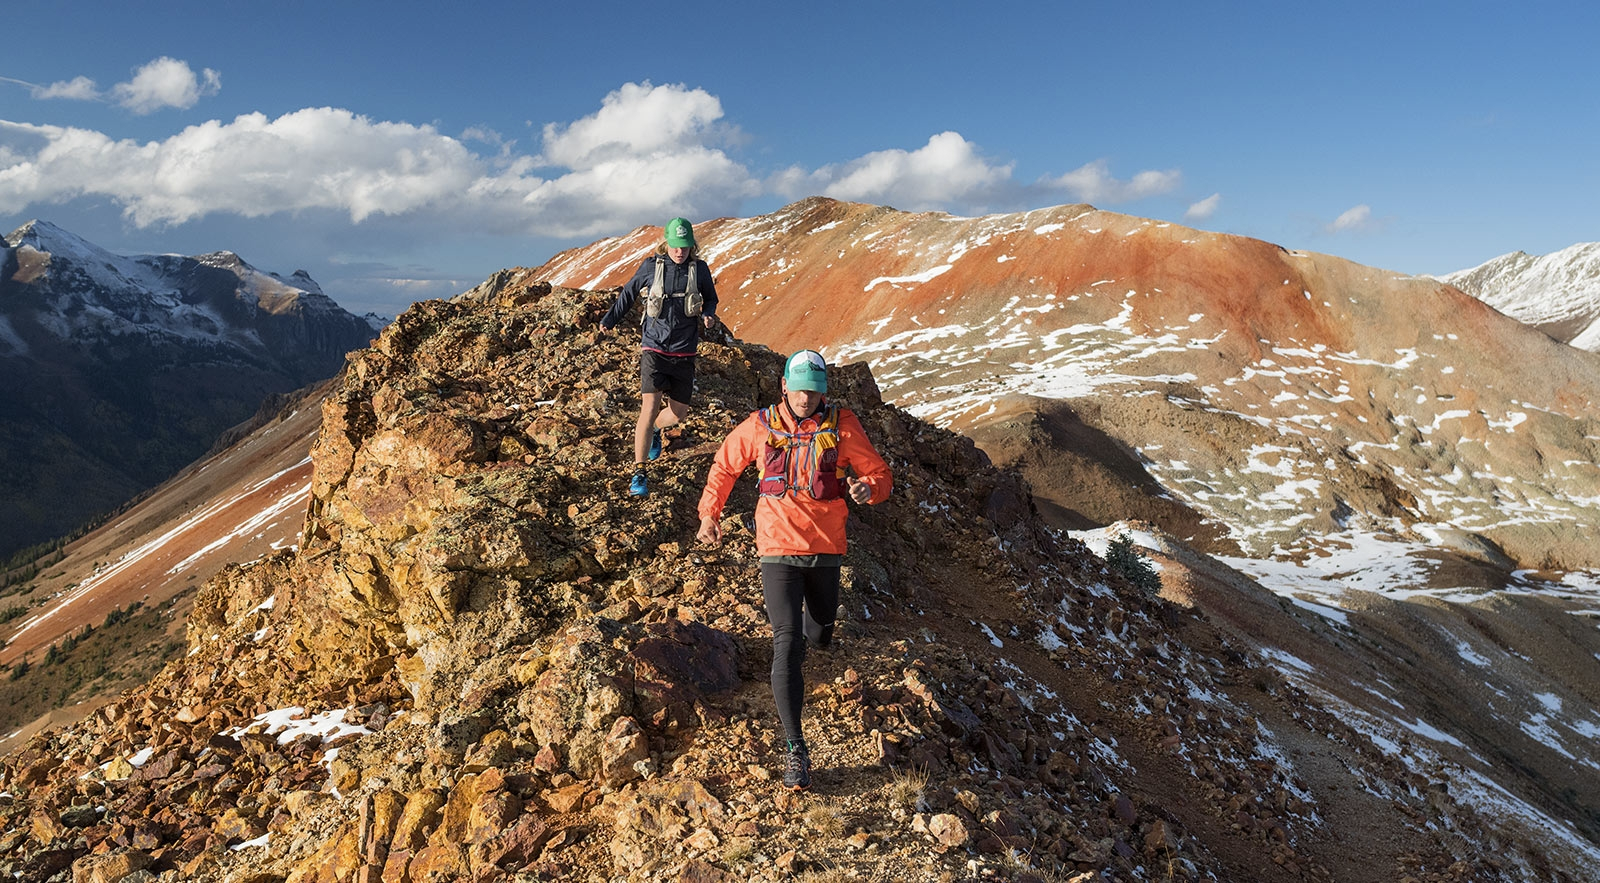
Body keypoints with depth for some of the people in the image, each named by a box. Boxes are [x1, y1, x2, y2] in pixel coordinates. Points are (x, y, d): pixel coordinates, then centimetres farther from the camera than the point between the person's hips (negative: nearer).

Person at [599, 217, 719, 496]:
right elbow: (628, 293, 13)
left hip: (684, 352, 3)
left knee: (679, 413, 9)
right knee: (651, 407, -16)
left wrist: (708, 315, -7)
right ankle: (639, 473, -8)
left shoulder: (700, 269, 0)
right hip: (654, 348, -3)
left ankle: (653, 430, 46)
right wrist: (609, 320, 16)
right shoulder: (651, 266, -3)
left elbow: (710, 299, 15)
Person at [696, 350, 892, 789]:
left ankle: (811, 625, 61)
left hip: (826, 551, 2)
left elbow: (880, 473, -1)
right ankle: (795, 749, -9)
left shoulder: (842, 426, -4)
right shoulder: (760, 427, -3)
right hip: (778, 551, -2)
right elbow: (725, 465, 13)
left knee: (820, 636, 20)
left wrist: (868, 487, -24)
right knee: (787, 645, -12)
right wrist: (709, 513, 5)